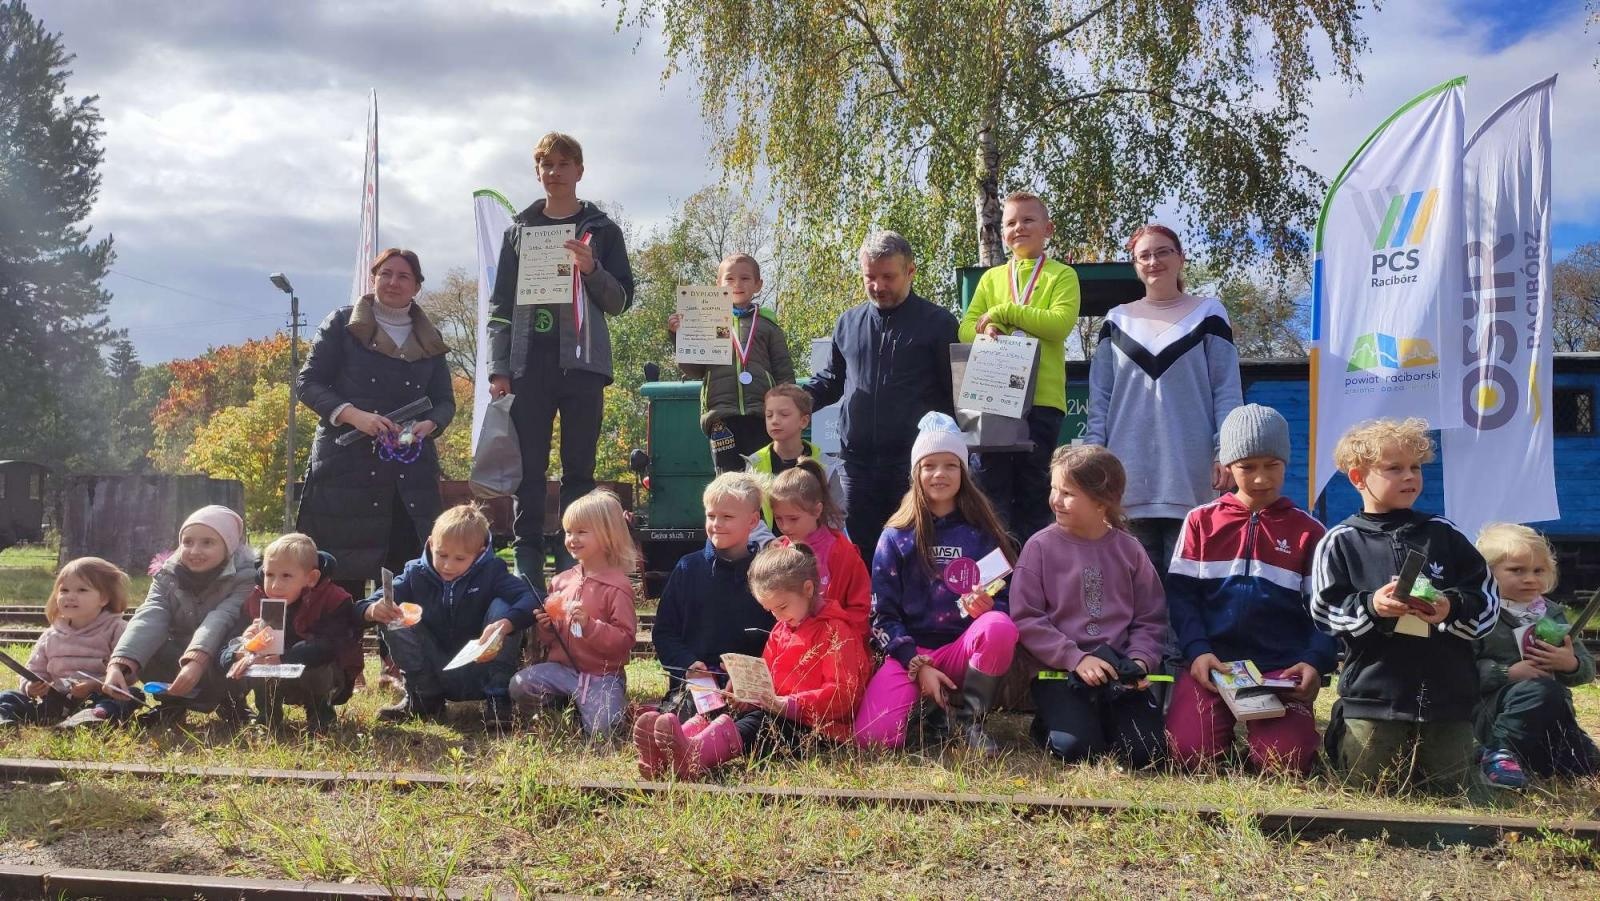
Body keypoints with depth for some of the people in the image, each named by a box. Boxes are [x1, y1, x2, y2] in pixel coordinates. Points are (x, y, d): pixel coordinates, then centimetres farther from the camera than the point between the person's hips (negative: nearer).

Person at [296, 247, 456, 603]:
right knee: (344, 573, -4)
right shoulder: (343, 324, 5)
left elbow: (445, 401, 14)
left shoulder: (429, 339, 16)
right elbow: (308, 381, 1)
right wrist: (352, 414, -16)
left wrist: (428, 425, -9)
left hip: (411, 473, 3)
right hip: (347, 467, -3)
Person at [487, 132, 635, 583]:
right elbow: (500, 304, 10)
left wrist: (591, 270, -13)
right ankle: (528, 559, 5)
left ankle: (573, 560, 6)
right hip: (529, 364, 1)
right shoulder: (520, 229, 13)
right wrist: (497, 368, 2)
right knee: (529, 469, 0)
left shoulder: (601, 230, 9)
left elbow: (621, 301, 6)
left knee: (579, 469, 1)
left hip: (582, 363, -1)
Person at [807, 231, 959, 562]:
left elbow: (957, 391, -3)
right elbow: (832, 380, 23)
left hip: (915, 462, -4)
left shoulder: (938, 323, 0)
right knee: (860, 550, 9)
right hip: (858, 460, 4)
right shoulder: (848, 323, 12)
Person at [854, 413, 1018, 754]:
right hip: (909, 651, 0)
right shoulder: (896, 537, 4)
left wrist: (989, 607, -19)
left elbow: (1007, 598, 6)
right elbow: (883, 614, 0)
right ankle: (925, 709, 8)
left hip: (964, 648, 1)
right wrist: (919, 666, -13)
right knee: (872, 737, -27)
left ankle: (967, 718, -10)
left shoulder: (982, 533, 6)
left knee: (1000, 627, -35)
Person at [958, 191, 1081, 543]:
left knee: (1033, 488, 3)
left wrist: (1004, 311, -9)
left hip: (1042, 395, -3)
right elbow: (966, 329, 8)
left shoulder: (1061, 275, 7)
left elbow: (1061, 322, -10)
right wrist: (987, 329, -14)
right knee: (990, 483, 2)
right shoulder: (992, 277, 17)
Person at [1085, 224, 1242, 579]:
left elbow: (1228, 390, 4)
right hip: (1131, 474, 2)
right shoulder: (1117, 320, 13)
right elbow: (1099, 397, 12)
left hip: (1189, 472, -2)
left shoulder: (1208, 314, 8)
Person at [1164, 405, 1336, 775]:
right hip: (1211, 660, 0)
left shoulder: (1307, 531, 7)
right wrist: (1196, 650, -12)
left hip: (1282, 665, 0)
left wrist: (1316, 661, -12)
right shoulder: (1202, 521, 8)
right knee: (1190, 752, -19)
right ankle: (1222, 723, 16)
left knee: (1284, 760, -21)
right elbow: (1180, 594, 4)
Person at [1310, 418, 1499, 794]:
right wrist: (1371, 607, -22)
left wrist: (1452, 608, -15)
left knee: (1454, 790, 8)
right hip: (1372, 696, -2)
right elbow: (1325, 611, -5)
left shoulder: (1443, 535, 8)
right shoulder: (1340, 542, 1)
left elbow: (1487, 601, 5)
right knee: (1371, 789, 2)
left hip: (1447, 693, 2)